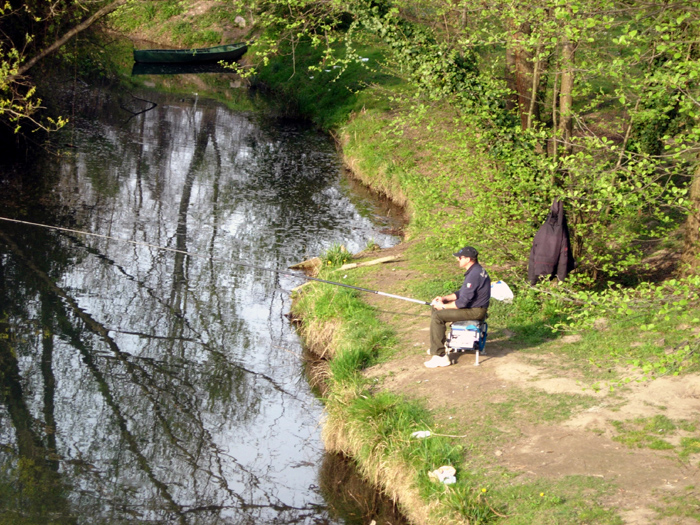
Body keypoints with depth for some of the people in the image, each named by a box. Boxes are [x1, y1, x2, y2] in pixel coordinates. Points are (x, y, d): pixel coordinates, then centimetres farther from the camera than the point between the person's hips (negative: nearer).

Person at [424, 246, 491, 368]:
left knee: (437, 316, -19)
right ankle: (437, 346, 24)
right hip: (474, 306, 11)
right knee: (435, 309, 14)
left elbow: (463, 302, -24)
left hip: (475, 311, -11)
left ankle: (440, 356, -17)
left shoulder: (474, 275, -23)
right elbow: (462, 293, 20)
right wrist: (444, 298, 8)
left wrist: (443, 306, -12)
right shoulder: (474, 270, 11)